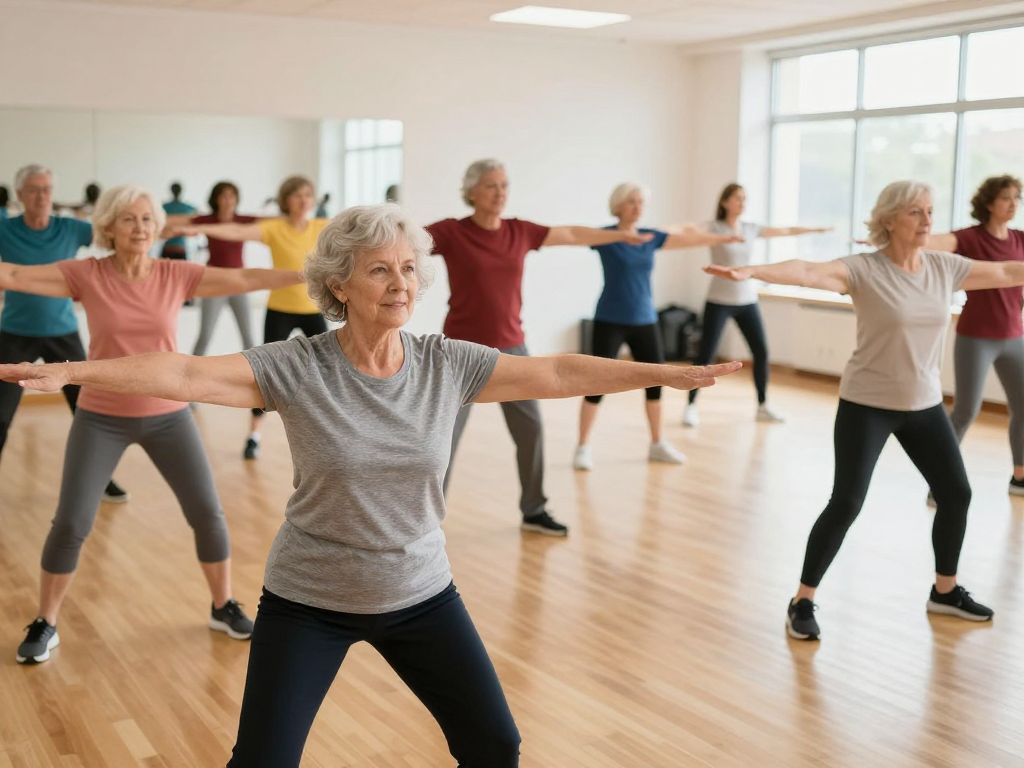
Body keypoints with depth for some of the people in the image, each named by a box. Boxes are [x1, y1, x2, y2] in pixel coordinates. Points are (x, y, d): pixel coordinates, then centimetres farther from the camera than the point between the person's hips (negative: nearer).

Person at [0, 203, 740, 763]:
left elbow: (556, 373, -7)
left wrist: (664, 373, -4)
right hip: (308, 600, -2)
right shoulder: (297, 368, -17)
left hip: (421, 594, 3)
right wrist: (68, 371, -34)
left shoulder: (447, 364, -10)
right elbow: (187, 374, -24)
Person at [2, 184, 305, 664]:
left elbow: (245, 279, -5)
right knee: (71, 523, -2)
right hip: (102, 418, -1)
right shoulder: (86, 275, -8)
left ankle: (224, 606, 25)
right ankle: (45, 625, 18)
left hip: (168, 416, 2)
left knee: (207, 513, 3)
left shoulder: (176, 275, -5)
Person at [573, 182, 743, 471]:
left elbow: (689, 239, 13)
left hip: (644, 321, 5)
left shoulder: (650, 237, 7)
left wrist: (726, 238, 14)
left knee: (655, 382, 8)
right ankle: (583, 447, 5)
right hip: (610, 321, -5)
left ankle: (657, 444, 23)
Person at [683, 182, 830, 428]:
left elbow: (785, 231, 18)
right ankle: (691, 406, 7)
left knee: (761, 352, 5)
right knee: (705, 356, -6)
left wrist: (816, 229, 26)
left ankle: (763, 406, 18)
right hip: (719, 302, -5)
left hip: (747, 301, 5)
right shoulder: (714, 228, -8)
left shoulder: (751, 229, 7)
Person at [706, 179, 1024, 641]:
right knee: (846, 504, -9)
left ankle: (945, 590, 35)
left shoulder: (946, 268, -1)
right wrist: (750, 272, -50)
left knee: (956, 493, 13)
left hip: (924, 405, 6)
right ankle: (802, 602, 4)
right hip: (867, 405, -6)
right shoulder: (864, 270, -17)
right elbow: (808, 272, -33)